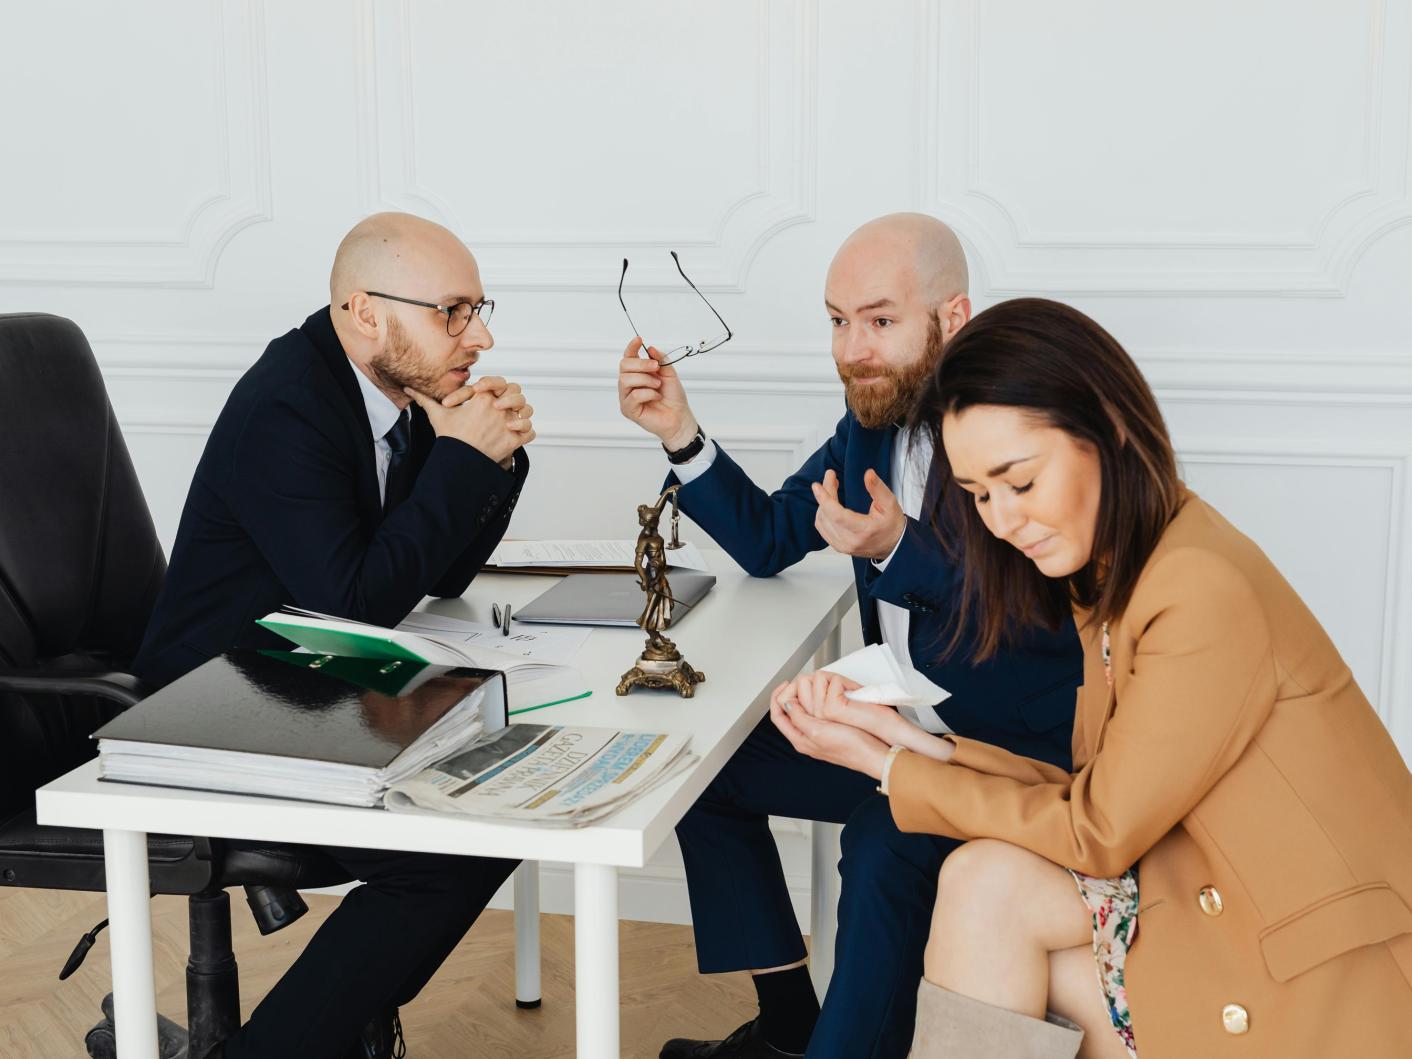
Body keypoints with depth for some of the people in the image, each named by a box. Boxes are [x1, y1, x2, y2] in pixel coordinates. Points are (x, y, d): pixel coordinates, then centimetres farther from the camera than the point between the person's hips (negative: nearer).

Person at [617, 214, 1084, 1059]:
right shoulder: (876, 415, 4)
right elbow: (767, 539, 10)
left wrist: (898, 549, -36)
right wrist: (681, 434, -3)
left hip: (1023, 747, -8)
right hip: (900, 727, 9)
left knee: (885, 838, -34)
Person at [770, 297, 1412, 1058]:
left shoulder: (1207, 594, -23)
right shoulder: (1117, 574, 6)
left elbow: (1099, 836, -16)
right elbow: (1097, 794, 4)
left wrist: (888, 768, -8)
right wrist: (908, 741, -3)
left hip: (1325, 995, -8)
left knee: (992, 886, -13)